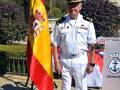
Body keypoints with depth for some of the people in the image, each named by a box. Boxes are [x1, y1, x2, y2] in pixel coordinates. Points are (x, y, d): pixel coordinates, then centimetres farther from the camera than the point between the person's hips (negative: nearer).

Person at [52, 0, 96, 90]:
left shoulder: (87, 23, -4)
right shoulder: (60, 23, -2)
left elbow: (92, 45, -2)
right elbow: (55, 44, 0)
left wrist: (91, 63, -4)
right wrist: (56, 62, -4)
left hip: (81, 60, -1)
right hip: (65, 60, 1)